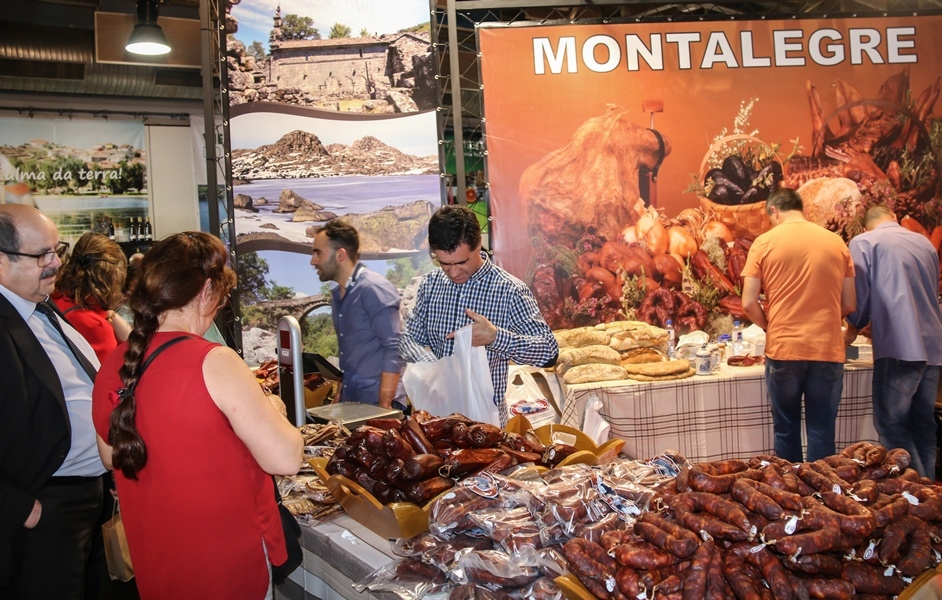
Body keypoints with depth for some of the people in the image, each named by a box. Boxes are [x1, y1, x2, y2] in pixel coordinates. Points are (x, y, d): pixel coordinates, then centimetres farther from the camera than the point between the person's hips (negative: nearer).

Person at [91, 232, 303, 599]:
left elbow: (112, 457, 12)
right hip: (226, 563, -6)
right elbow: (285, 460, -24)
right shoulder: (214, 363, -24)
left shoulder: (113, 366, -4)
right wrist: (272, 410, -4)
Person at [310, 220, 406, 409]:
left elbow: (393, 349, -18)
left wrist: (385, 404, -21)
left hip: (376, 401, -8)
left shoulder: (375, 289, -14)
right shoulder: (337, 294, 12)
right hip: (349, 401, 8)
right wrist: (339, 394, 13)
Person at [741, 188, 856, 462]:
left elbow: (749, 304, -5)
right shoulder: (836, 242, 5)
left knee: (786, 430, 13)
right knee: (822, 433, 9)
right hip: (828, 350, 2)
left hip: (783, 349, -1)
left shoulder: (764, 242, -2)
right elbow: (848, 305, 7)